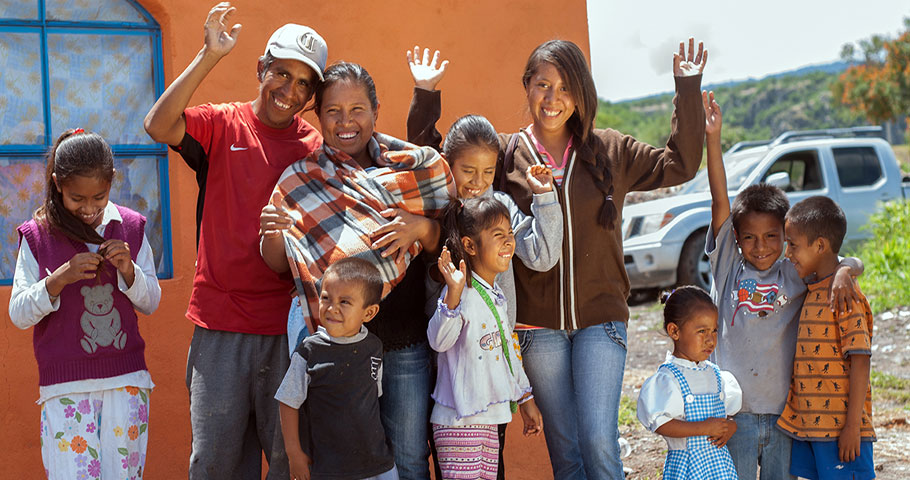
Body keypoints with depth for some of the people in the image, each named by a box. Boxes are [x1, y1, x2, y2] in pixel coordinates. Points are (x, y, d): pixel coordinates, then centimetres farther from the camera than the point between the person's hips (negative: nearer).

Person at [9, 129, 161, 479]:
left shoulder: (131, 227, 6)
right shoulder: (37, 236, 0)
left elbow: (151, 303, 10)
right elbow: (18, 315, -1)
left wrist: (128, 270, -10)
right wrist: (58, 280, -17)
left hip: (127, 379, 2)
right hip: (64, 385, -2)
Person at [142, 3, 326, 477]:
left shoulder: (316, 147, 6)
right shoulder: (223, 125, 2)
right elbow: (159, 125, -18)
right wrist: (209, 57, -22)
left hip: (289, 328, 1)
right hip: (221, 322, -1)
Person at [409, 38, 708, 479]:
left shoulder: (610, 150, 6)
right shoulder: (504, 154, 3)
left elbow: (678, 165, 10)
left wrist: (687, 90, 5)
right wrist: (427, 96, -6)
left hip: (600, 316, 0)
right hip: (538, 325, 0)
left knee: (600, 442, -9)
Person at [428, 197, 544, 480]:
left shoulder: (497, 297, 15)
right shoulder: (461, 292, -14)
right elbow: (438, 341, -27)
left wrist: (525, 400, 28)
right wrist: (453, 295, -41)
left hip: (489, 420, 9)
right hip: (458, 422, -9)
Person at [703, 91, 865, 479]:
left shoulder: (795, 274, 3)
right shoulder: (728, 267, 0)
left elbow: (855, 264, 4)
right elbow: (720, 201, -7)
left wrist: (843, 273, -21)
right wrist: (713, 139, -14)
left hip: (785, 412, 1)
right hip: (736, 413, -1)